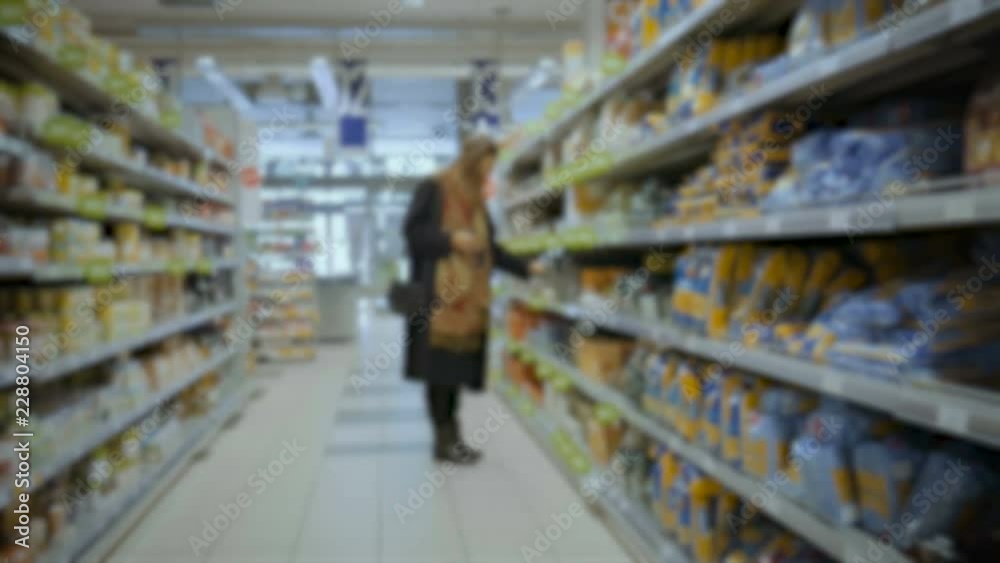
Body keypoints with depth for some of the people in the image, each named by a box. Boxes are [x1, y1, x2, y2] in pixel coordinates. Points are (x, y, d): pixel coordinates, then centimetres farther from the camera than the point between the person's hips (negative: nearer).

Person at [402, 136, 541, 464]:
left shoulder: (476, 199, 20)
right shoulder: (433, 189, -1)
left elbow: (490, 248, 21)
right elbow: (412, 230, -7)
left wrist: (525, 268, 15)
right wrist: (450, 239, -16)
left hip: (468, 295, 7)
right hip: (438, 293, -7)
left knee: (458, 366, 5)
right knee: (439, 366, -6)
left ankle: (451, 436, 11)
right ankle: (444, 440, 1)